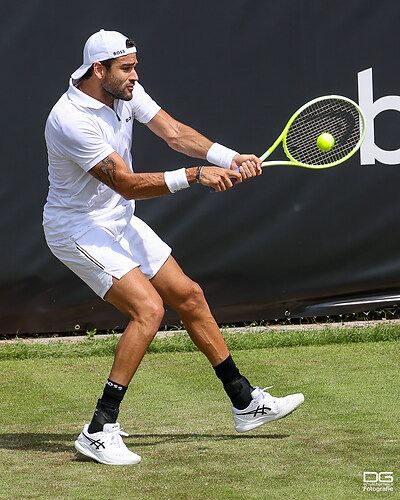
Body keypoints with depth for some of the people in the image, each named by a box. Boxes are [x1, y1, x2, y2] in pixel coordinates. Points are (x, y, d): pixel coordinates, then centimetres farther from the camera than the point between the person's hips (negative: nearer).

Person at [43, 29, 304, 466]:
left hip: (118, 221, 9)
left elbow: (174, 133, -4)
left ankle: (245, 403, 24)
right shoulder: (70, 120, -28)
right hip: (77, 229, -9)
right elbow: (128, 184, -28)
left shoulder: (126, 91, -2)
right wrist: (194, 176, -31)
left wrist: (229, 159, -18)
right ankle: (100, 430, -20)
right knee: (148, 307, -24)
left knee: (189, 296, 10)